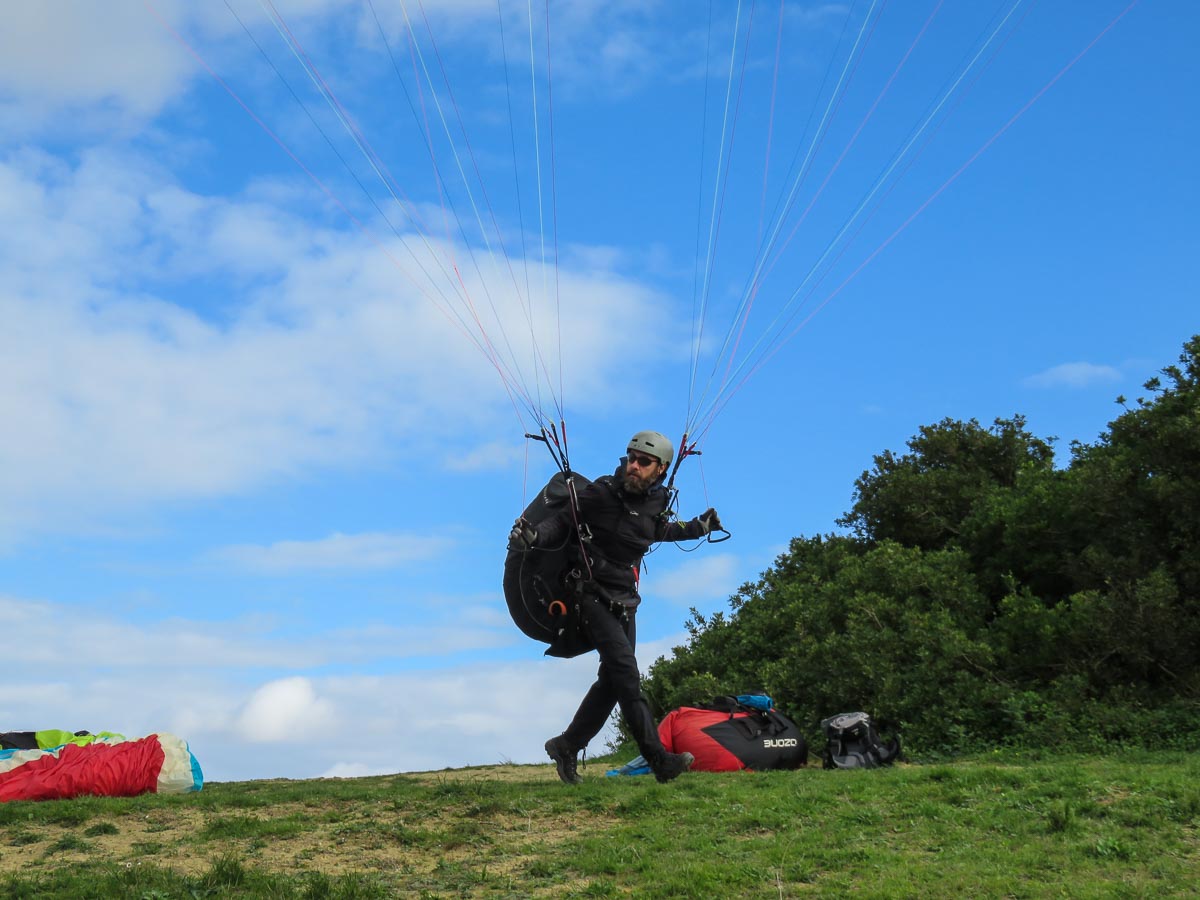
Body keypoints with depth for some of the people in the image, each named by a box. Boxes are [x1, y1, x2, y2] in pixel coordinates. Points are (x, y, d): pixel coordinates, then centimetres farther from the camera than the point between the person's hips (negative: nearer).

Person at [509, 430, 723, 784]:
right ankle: (658, 758, -19)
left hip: (624, 602, 7)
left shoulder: (656, 504, 5)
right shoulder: (601, 493, -13)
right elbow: (562, 523, -11)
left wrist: (698, 527, 22)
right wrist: (534, 535, -30)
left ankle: (566, 746, 20)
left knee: (612, 681, 7)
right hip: (592, 595, -7)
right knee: (626, 672, -17)